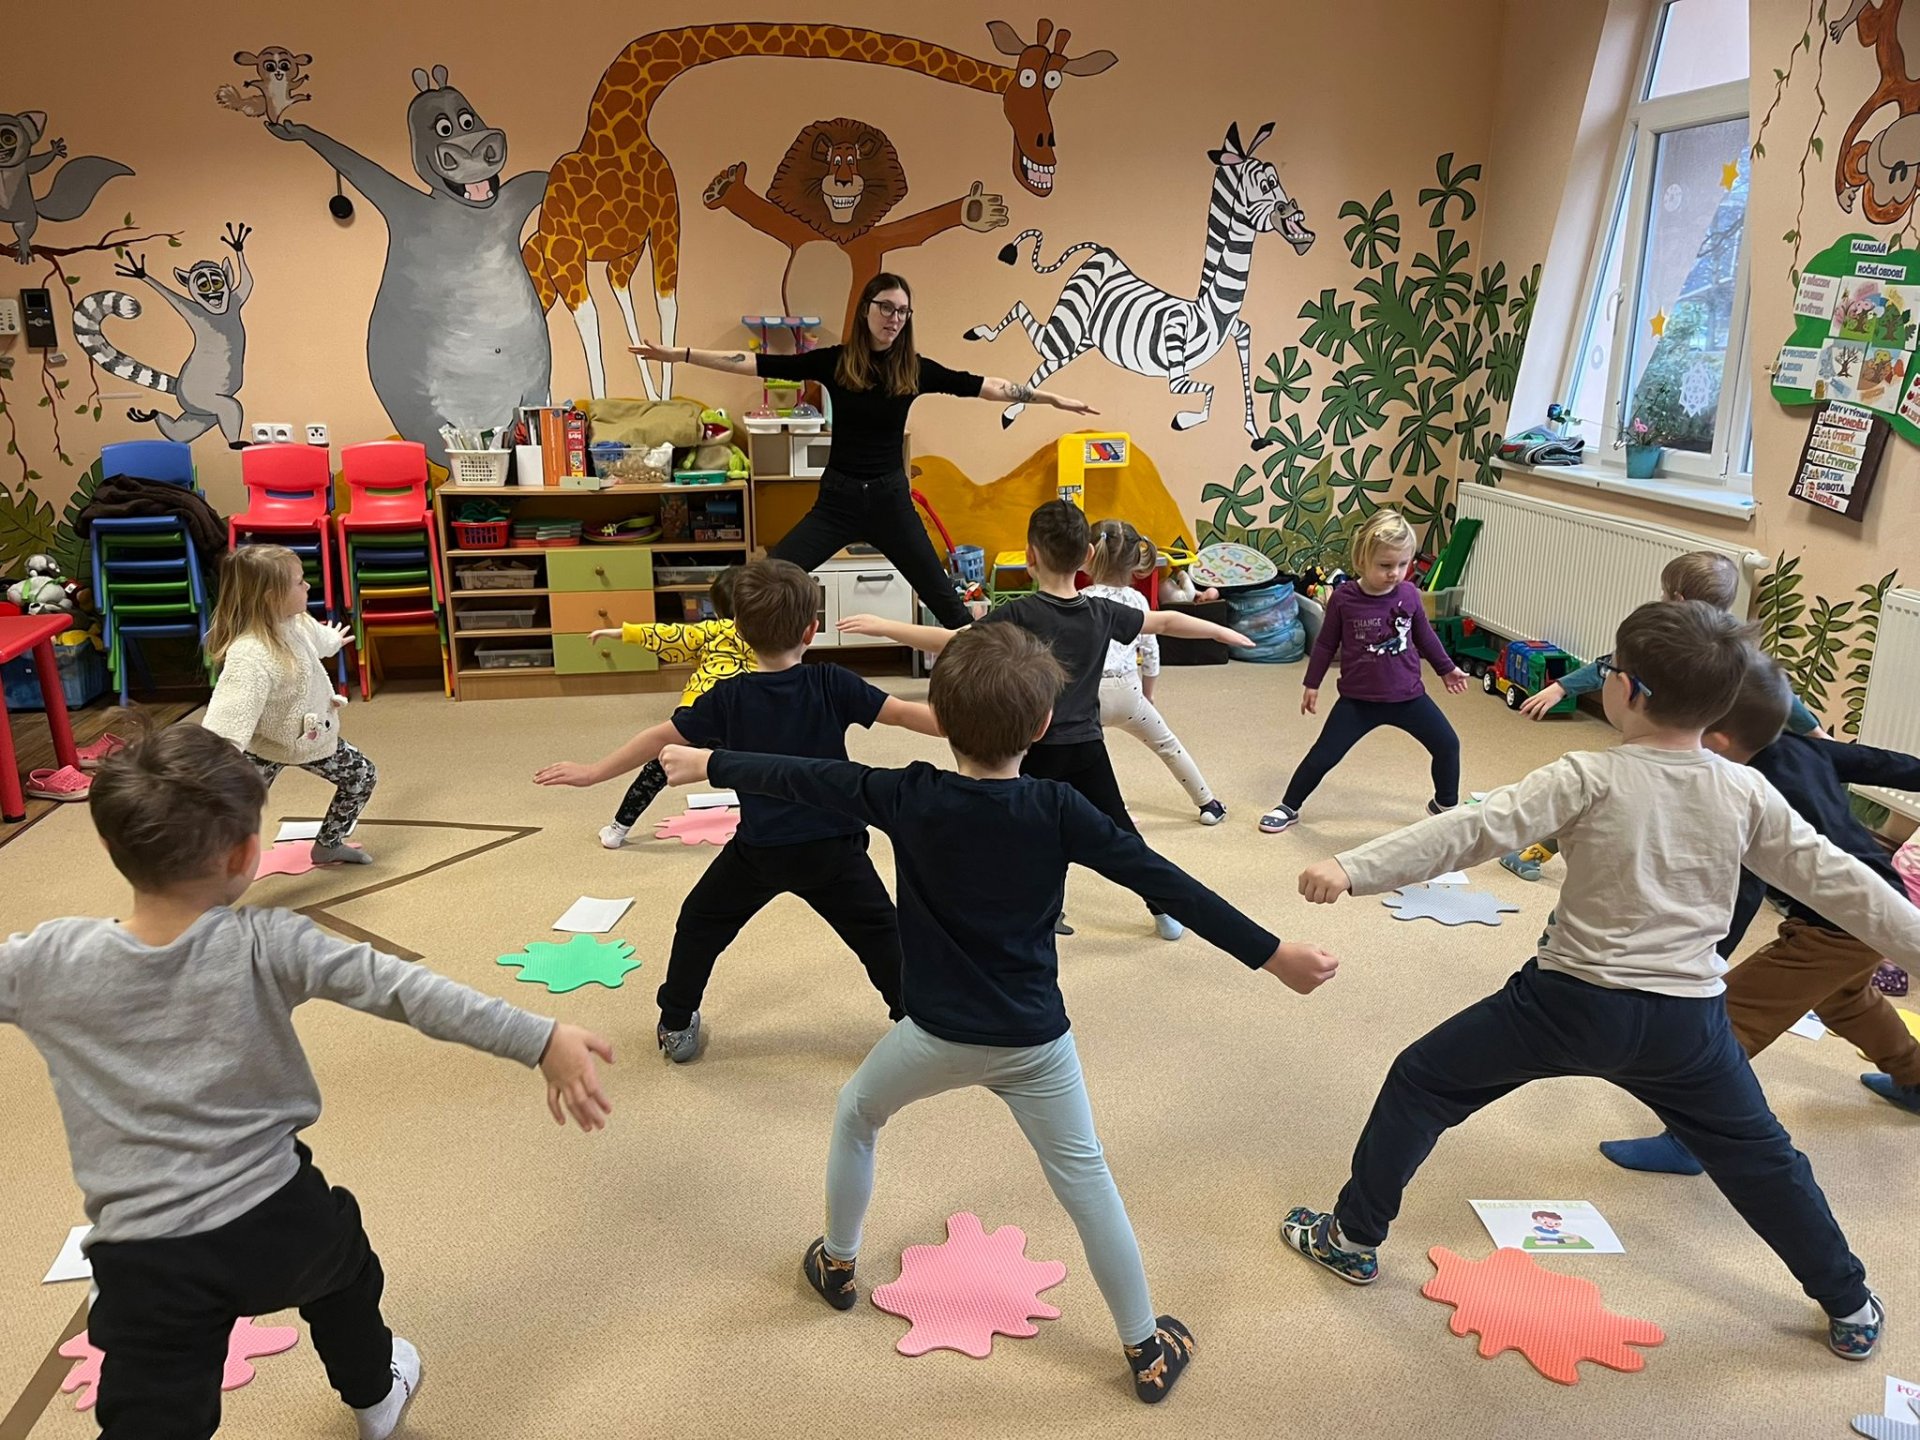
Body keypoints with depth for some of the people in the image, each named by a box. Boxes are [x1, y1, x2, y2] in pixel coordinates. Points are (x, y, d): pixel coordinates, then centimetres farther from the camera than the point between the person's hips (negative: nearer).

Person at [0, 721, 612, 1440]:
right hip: (278, 1219, 1)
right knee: (341, 1254, 33)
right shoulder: (266, 945, -18)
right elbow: (404, 987, -21)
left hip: (148, 1261, -1)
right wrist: (541, 1040, -21)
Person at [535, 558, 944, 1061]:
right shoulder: (831, 685, -7)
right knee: (879, 932, 15)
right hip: (832, 846, -1)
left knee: (701, 923, 23)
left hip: (759, 849, 1)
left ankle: (676, 1028, 31)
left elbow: (662, 738, 0)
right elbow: (904, 713, -10)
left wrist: (592, 773, 10)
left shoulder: (728, 699, -4)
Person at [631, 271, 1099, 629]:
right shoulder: (834, 361, -4)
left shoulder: (915, 368, -3)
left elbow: (982, 386, 0)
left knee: (942, 597, 8)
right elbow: (758, 364, -6)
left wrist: (1052, 399, -1)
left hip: (891, 499, 0)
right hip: (838, 497, 0)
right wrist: (677, 354, -9)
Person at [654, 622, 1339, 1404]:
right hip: (1035, 1039, 0)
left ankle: (836, 1262, 45)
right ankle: (1146, 1348, 26)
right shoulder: (1057, 810, -15)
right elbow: (1164, 883, -17)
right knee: (1085, 1178, 14)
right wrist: (1272, 953, -13)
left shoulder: (906, 797, -16)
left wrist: (709, 764, 12)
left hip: (939, 1035, 0)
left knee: (855, 1113, 29)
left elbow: (801, 779, -4)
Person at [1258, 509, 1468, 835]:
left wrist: (1446, 668, 23)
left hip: (1408, 695, 3)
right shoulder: (1343, 598, -14)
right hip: (1358, 700, -3)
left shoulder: (1408, 594, -7)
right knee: (1322, 756, -2)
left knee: (1448, 745, 6)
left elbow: (1424, 635, 12)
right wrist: (1312, 684, 5)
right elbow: (1326, 644, -1)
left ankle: (1445, 804, 31)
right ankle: (1288, 808, 18)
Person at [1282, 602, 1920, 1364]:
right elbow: (1834, 878, 6)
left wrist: (1354, 868, -26)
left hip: (1570, 1002, -4)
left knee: (1420, 1081, 13)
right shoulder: (1748, 794, -2)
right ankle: (1851, 1309, 42)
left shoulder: (1589, 779, -15)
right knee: (1761, 1157, 27)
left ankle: (1353, 1238, 21)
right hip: (1686, 1021, 4)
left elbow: (1475, 830, -23)